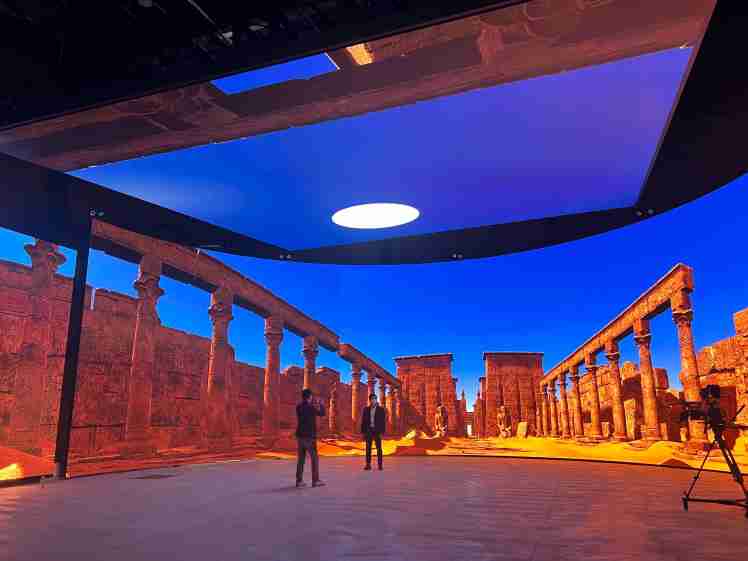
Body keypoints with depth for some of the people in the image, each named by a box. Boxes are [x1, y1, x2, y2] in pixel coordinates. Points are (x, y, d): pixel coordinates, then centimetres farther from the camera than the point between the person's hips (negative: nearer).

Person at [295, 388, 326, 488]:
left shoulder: (299, 407, 5)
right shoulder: (310, 407, -13)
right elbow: (322, 413, 1)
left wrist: (313, 404, 29)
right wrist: (321, 404, 17)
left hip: (300, 436, 7)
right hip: (309, 436, -7)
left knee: (301, 458, 10)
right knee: (314, 458, 1)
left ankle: (299, 480, 9)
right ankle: (315, 480, 0)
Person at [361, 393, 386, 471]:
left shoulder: (381, 409, 0)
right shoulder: (366, 409, 7)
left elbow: (383, 421, -3)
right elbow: (363, 421, 8)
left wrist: (382, 432, -10)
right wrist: (363, 432, 1)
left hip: (377, 430, -2)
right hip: (368, 430, 2)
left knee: (379, 448, -1)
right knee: (368, 448, 3)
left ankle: (380, 465, 3)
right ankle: (368, 464, 7)